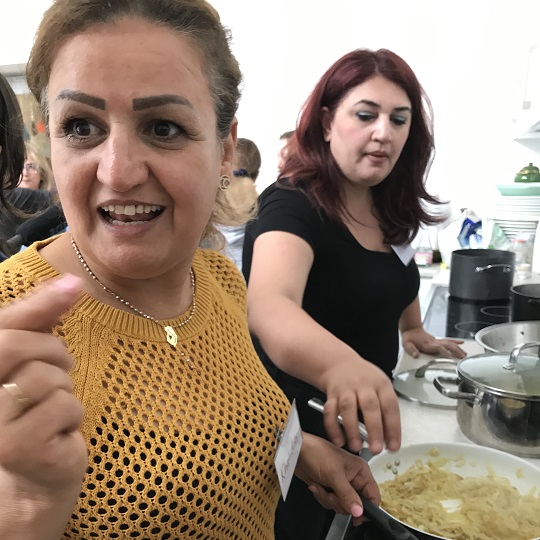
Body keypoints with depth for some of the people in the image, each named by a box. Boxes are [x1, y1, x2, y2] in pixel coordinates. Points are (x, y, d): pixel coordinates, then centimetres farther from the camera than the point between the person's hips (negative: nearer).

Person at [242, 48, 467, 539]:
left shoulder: (389, 207, -2)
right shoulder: (293, 205, -25)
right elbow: (268, 307, -46)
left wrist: (414, 330, 22)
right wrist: (341, 365, -63)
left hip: (366, 421, 7)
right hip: (302, 427, -7)